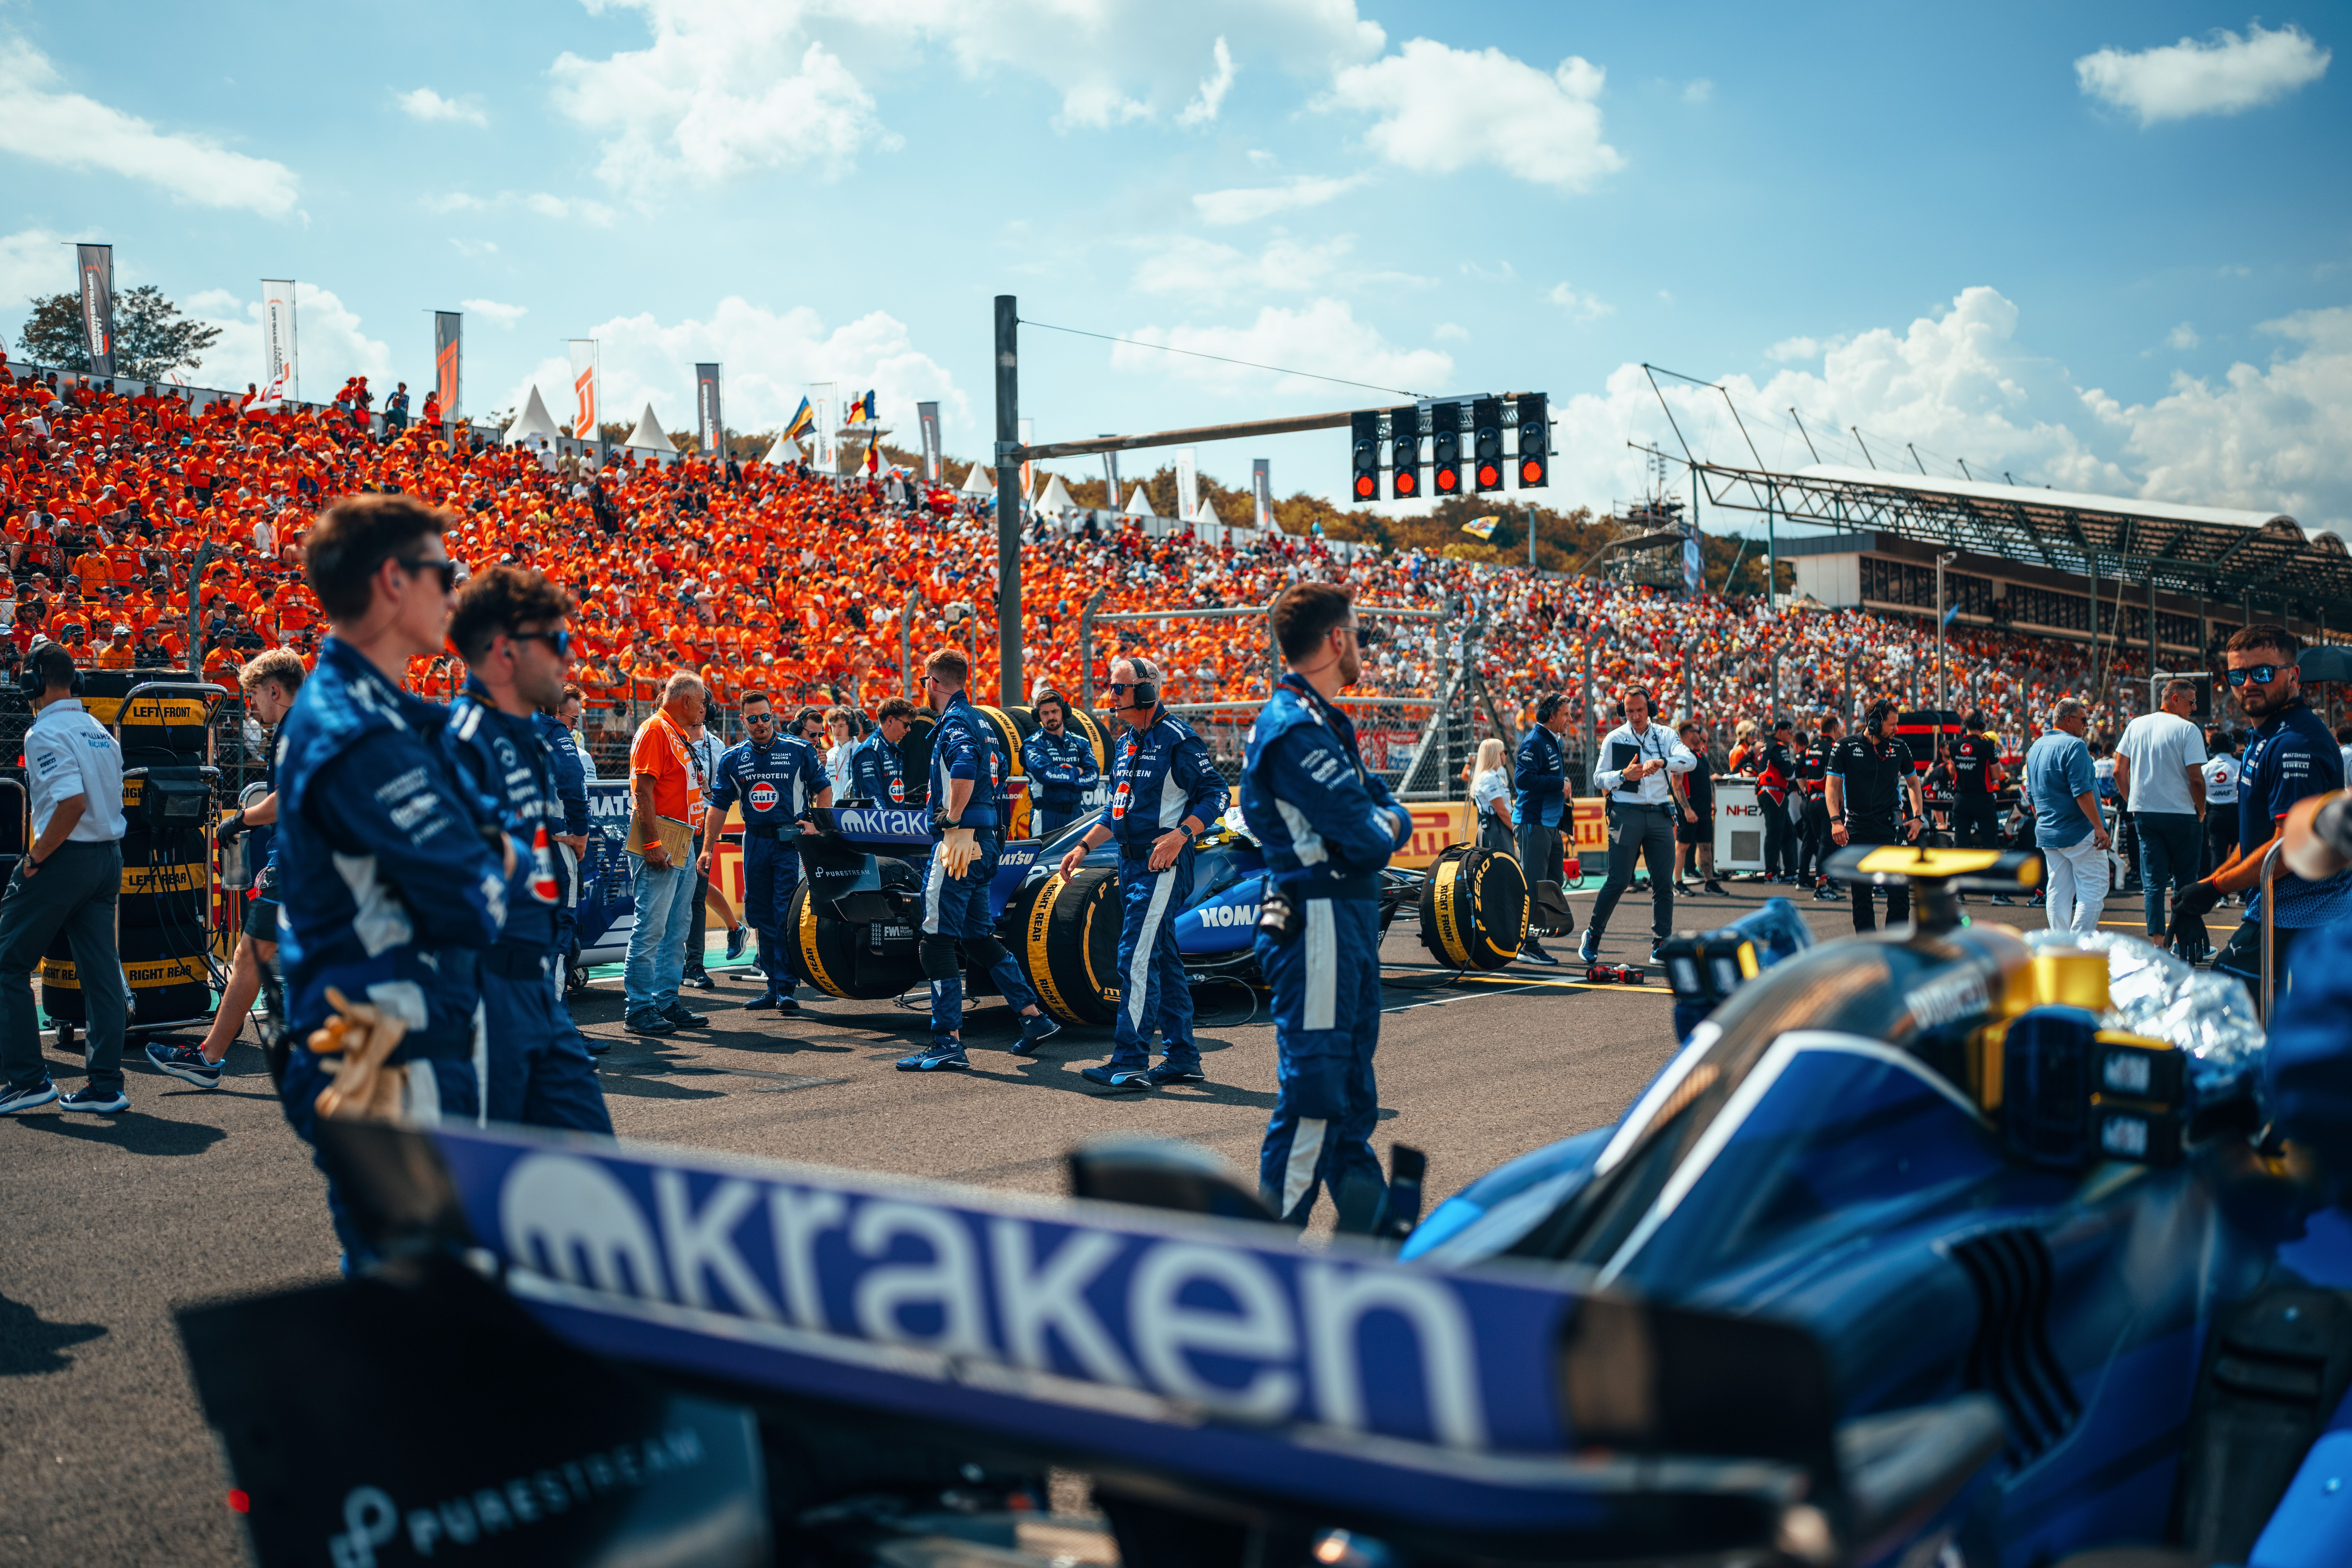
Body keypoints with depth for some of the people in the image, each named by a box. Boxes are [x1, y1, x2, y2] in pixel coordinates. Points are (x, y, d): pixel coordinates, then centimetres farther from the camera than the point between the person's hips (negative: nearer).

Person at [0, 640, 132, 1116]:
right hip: (109, 858, 8)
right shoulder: (101, 732, 14)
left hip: (65, 858, -8)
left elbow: (72, 803, -24)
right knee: (101, 970, 7)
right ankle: (106, 1085, 7)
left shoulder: (45, 733, -12)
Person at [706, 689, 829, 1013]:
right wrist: (707, 849, 4)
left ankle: (786, 988, -6)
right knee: (762, 917, 7)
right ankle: (773, 986, 15)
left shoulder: (799, 750, 1)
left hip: (791, 842, -4)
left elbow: (824, 788, 7)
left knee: (787, 916, -9)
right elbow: (719, 805, 10)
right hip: (755, 843, 4)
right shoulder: (732, 758, 9)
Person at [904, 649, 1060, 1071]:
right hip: (987, 841, 10)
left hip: (961, 841, -10)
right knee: (978, 935, 18)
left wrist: (953, 817, -23)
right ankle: (1035, 1018, 19)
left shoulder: (954, 723, -12)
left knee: (937, 941, -7)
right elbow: (1002, 769, 28)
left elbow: (964, 767, -31)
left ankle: (948, 1044, -8)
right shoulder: (982, 722, 17)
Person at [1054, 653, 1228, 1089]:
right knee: (1163, 959, 12)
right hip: (1130, 864, 9)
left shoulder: (1176, 738, -10)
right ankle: (1183, 1059, 18)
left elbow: (1216, 793, -12)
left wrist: (1180, 835, -22)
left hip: (1161, 864, -9)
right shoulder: (1124, 744, 17)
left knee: (1137, 958, -14)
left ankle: (1131, 1062, -14)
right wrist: (1083, 846, 17)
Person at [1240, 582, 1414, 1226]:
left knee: (1353, 1091, 19)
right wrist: (1383, 829, 0)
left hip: (1349, 923, 11)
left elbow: (1384, 804, 16)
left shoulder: (1322, 720, 17)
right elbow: (1366, 841, -21)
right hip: (1319, 924, -11)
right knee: (1313, 1091, -8)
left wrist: (1387, 821, -6)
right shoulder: (1296, 727, -17)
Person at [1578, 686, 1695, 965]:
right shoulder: (1614, 739, 7)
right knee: (1619, 881, -7)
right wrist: (1623, 775, -13)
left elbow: (1690, 760, -7)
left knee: (1664, 883, 0)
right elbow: (1599, 777, 6)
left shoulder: (1664, 735, 9)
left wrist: (1662, 762, -25)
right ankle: (1593, 936, 9)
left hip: (1660, 815, 2)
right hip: (1627, 814, -2)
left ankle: (1661, 946, 7)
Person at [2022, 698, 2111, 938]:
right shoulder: (2074, 746, -13)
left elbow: (2031, 794, 21)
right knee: (2093, 892, -4)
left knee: (2059, 892, 10)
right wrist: (2099, 827, -20)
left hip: (2047, 834, 9)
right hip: (2080, 832, -8)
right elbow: (2082, 792, -21)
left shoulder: (2035, 748, 15)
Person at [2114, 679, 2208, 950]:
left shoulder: (2136, 726, 6)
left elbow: (2119, 771, 7)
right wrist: (2201, 812, -1)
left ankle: (2157, 941, 1)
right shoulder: (2187, 730, -10)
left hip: (2144, 813, 4)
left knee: (2153, 881, 6)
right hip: (2181, 814, -4)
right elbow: (2196, 778, -15)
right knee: (2185, 881, 9)